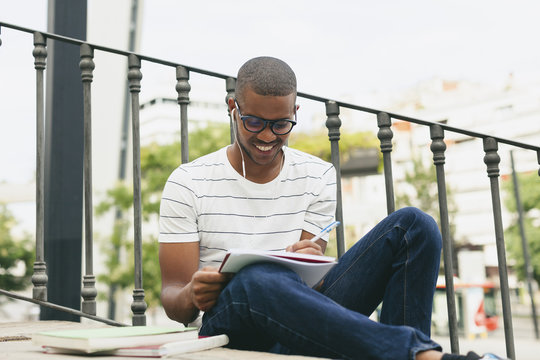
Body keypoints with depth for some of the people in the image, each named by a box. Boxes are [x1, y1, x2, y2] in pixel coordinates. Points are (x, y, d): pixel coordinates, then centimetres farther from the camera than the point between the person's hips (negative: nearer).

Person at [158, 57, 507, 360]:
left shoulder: (318, 177, 9)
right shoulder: (188, 183, 1)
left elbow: (306, 279, 2)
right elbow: (172, 295, -2)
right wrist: (191, 297, -27)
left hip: (304, 317, 4)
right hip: (233, 326, -3)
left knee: (414, 225, -12)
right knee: (258, 279, -42)